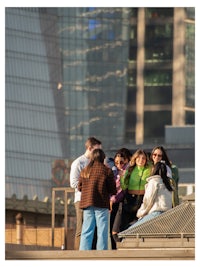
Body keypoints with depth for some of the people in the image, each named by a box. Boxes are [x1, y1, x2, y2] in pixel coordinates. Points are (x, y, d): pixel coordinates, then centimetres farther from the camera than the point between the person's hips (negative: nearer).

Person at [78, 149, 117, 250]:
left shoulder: (84, 171, 7)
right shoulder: (107, 171, -4)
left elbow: (79, 187, 11)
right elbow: (113, 190, -4)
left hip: (87, 204, 4)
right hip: (101, 204, -4)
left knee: (86, 231, 7)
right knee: (102, 232, 1)